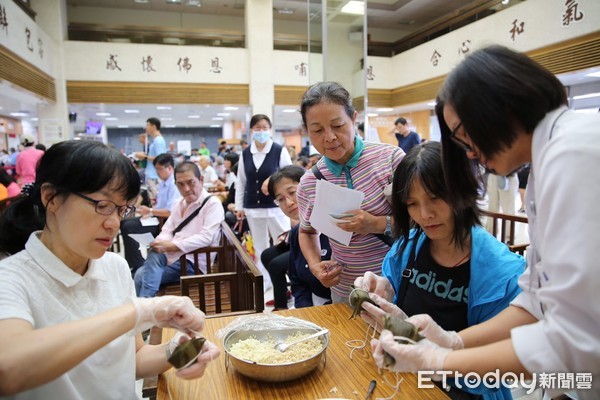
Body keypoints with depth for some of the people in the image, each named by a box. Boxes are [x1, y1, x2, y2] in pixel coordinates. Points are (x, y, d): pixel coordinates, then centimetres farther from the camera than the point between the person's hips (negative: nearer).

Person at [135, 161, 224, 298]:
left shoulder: (212, 204, -7)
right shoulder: (178, 203, 17)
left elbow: (206, 238, -18)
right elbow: (167, 230, 12)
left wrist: (172, 245, -24)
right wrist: (161, 243, -13)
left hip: (193, 263, -6)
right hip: (173, 256, 6)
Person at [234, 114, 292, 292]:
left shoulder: (280, 150, -6)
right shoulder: (245, 153, 5)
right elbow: (240, 181, 10)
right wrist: (239, 206, 9)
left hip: (276, 206, -4)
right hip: (253, 208, 4)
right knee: (259, 247, 16)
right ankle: (263, 281, 30)